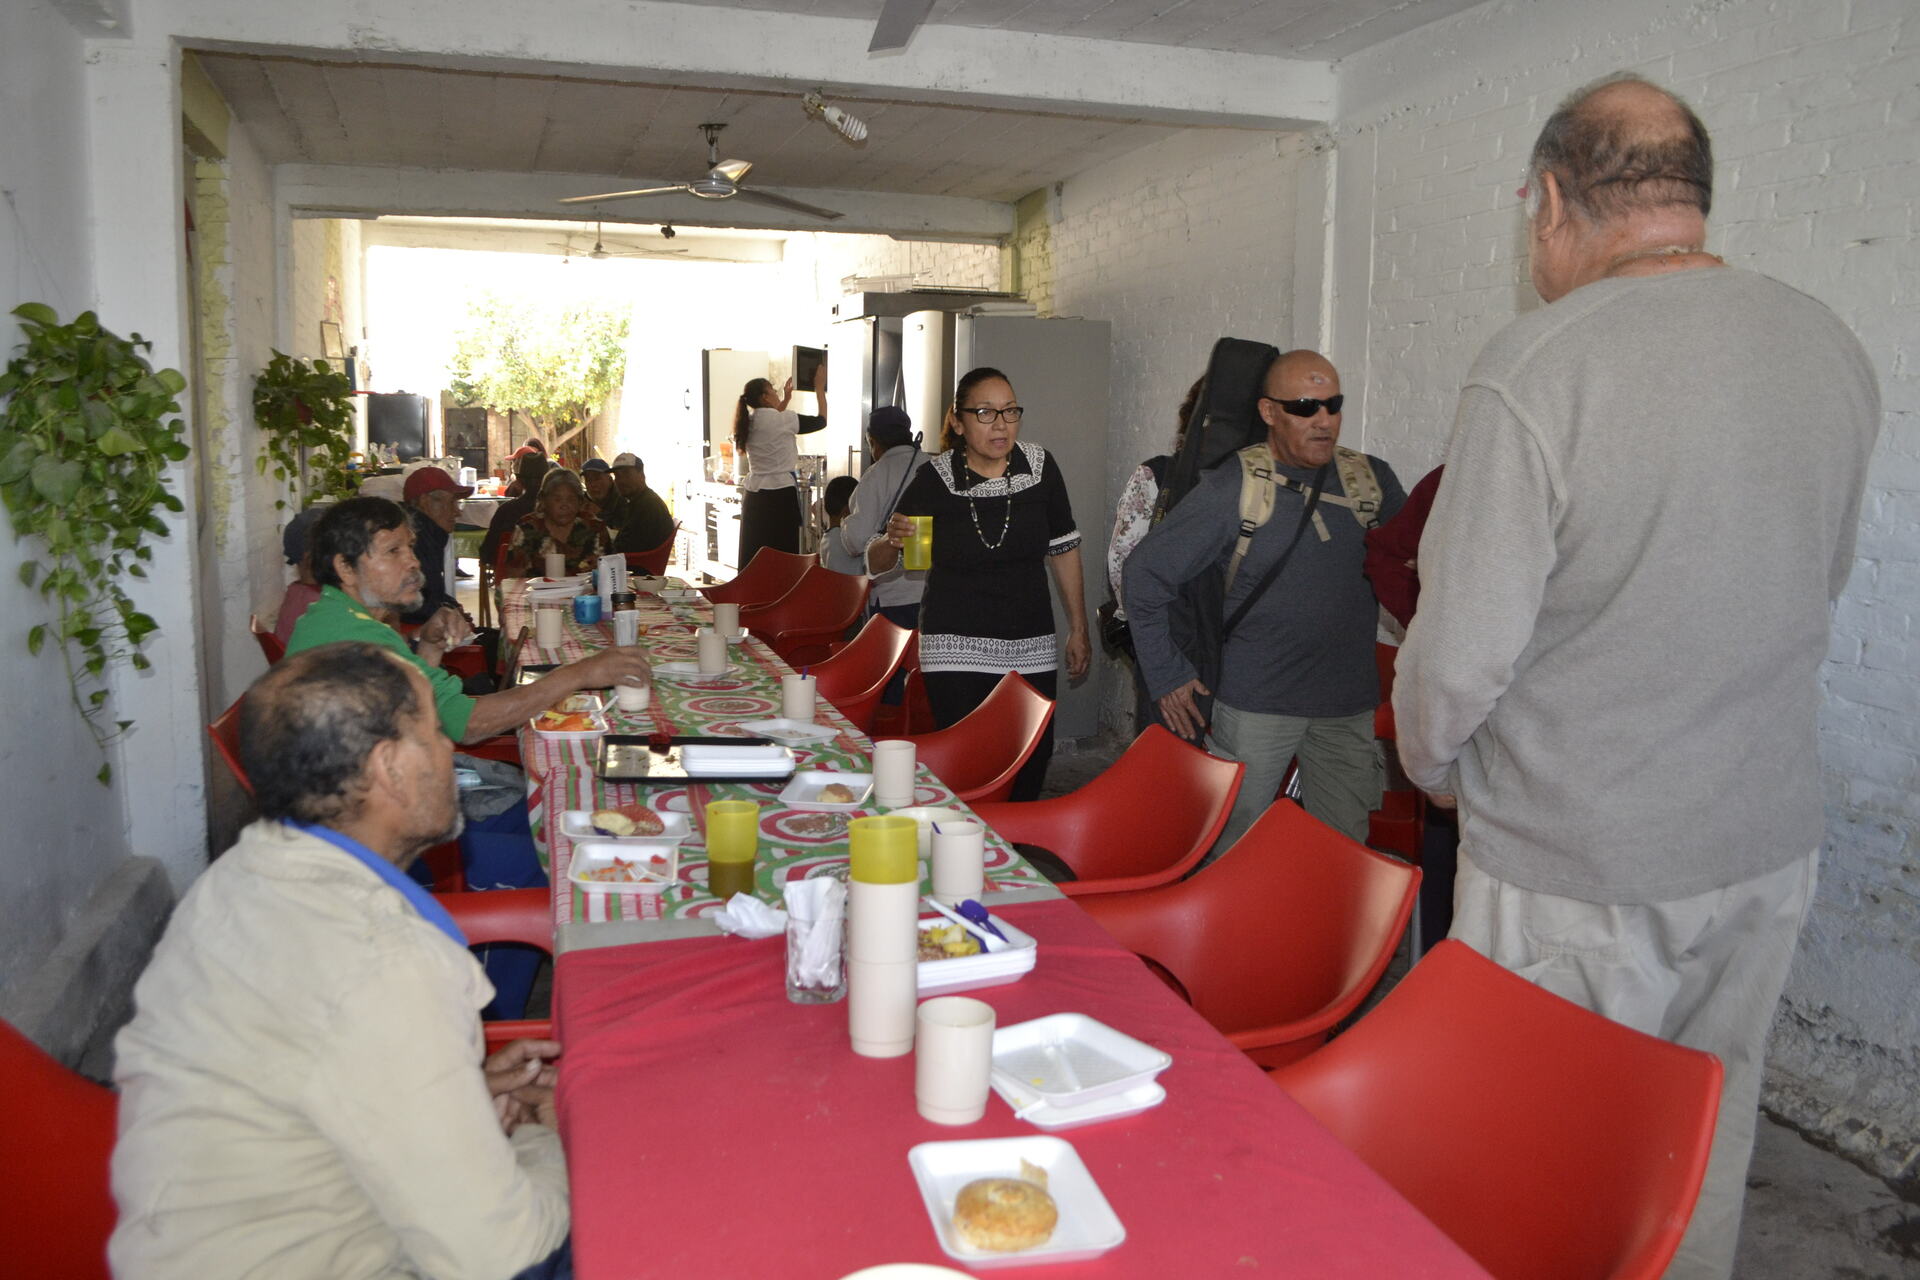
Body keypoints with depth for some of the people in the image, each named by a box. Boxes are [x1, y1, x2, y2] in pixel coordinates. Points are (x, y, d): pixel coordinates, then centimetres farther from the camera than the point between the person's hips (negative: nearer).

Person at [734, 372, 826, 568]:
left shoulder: (749, 422, 8)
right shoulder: (783, 419, -11)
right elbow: (821, 420, 1)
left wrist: (785, 400, 35)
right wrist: (820, 387, 12)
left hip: (753, 494, 7)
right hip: (781, 494, -7)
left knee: (753, 553, 9)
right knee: (783, 553, -1)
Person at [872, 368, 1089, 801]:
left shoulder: (1040, 467, -1)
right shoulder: (934, 480, -7)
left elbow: (1064, 551, 10)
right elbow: (877, 564, -1)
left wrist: (1078, 630, 11)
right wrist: (892, 540, -24)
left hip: (1032, 647, 3)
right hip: (956, 648, -3)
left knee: (1034, 759, 7)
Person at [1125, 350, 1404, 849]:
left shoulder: (1373, 480, 5)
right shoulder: (1233, 487, -7)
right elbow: (1145, 571, -4)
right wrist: (1166, 677, -3)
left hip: (1350, 706, 4)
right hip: (1255, 704, -3)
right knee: (1231, 849, 4)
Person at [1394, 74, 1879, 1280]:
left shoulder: (1533, 370, -21)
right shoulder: (1834, 349, 1)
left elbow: (1462, 649, -20)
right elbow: (1824, 577, 14)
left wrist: (1430, 760, 0)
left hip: (1578, 867, -6)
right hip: (1771, 835, 6)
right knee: (1706, 1144, 22)